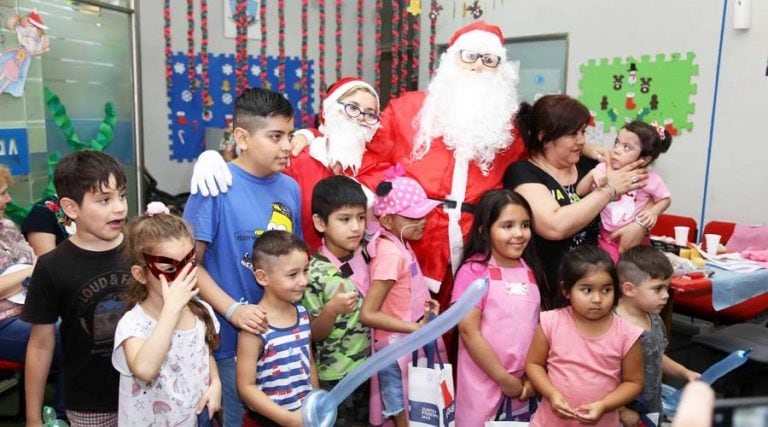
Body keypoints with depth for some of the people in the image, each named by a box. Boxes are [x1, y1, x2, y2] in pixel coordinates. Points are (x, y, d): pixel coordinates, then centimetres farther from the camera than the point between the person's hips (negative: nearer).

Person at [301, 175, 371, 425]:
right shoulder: (314, 273, -21)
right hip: (335, 376, -5)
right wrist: (331, 309, -32)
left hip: (369, 366, 6)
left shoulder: (365, 255, -5)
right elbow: (314, 334, -13)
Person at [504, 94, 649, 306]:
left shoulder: (587, 166, 10)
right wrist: (609, 189, -12)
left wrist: (640, 225, -6)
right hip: (548, 291, -5)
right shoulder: (523, 173, -7)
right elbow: (555, 226, -23)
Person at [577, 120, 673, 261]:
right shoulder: (604, 169, -9)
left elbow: (665, 199, 4)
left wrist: (654, 211, -15)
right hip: (607, 238, 0)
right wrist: (592, 174, -24)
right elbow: (580, 192, -8)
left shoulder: (650, 179, -11)